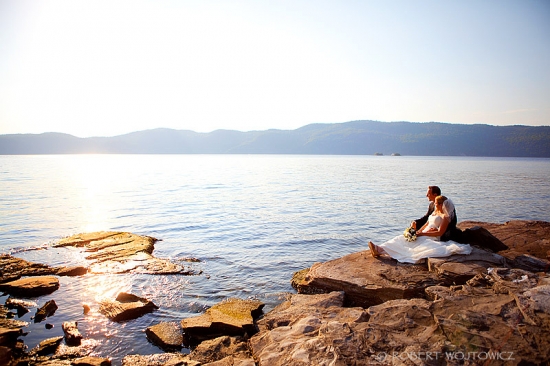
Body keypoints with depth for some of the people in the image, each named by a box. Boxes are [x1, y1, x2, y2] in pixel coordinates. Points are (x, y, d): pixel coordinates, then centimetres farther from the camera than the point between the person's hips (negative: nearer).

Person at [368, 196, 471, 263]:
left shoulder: (445, 216, -6)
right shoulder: (435, 212, 20)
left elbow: (440, 233, -13)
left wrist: (421, 234, -16)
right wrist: (417, 232, 3)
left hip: (431, 239, -8)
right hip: (423, 236, 9)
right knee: (401, 239, -11)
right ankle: (379, 249, -27)